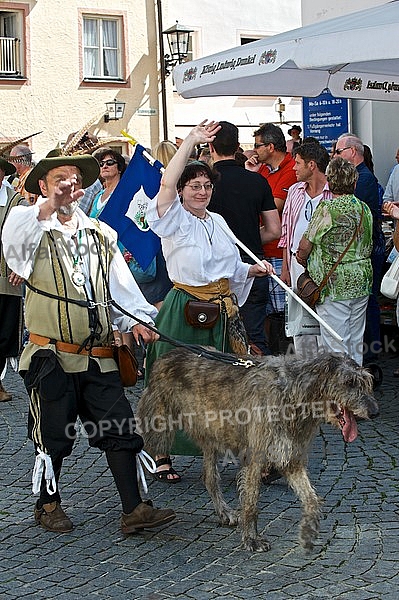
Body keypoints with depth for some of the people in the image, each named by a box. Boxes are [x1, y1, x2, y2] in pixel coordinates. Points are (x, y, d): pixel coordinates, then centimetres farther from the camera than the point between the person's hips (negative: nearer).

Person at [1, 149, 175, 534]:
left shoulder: (100, 234, 15)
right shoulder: (32, 230, -2)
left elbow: (121, 285, 12)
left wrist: (137, 320, -7)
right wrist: (49, 207, -46)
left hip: (98, 357, 5)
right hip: (51, 356, -4)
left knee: (121, 430, 1)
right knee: (53, 436, 6)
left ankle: (133, 510, 5)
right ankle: (48, 505, 24)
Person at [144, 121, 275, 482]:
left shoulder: (217, 221, 15)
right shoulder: (175, 221, -6)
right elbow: (167, 184, -25)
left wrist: (250, 270, 5)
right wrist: (191, 141, -22)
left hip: (223, 312, 6)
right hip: (185, 312, -6)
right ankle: (162, 454, 12)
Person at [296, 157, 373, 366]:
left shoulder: (328, 208, -14)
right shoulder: (364, 208, 8)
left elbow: (306, 245, -8)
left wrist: (303, 258, 16)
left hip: (335, 285, -7)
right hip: (361, 283, 7)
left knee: (335, 346, -2)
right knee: (356, 343, 15)